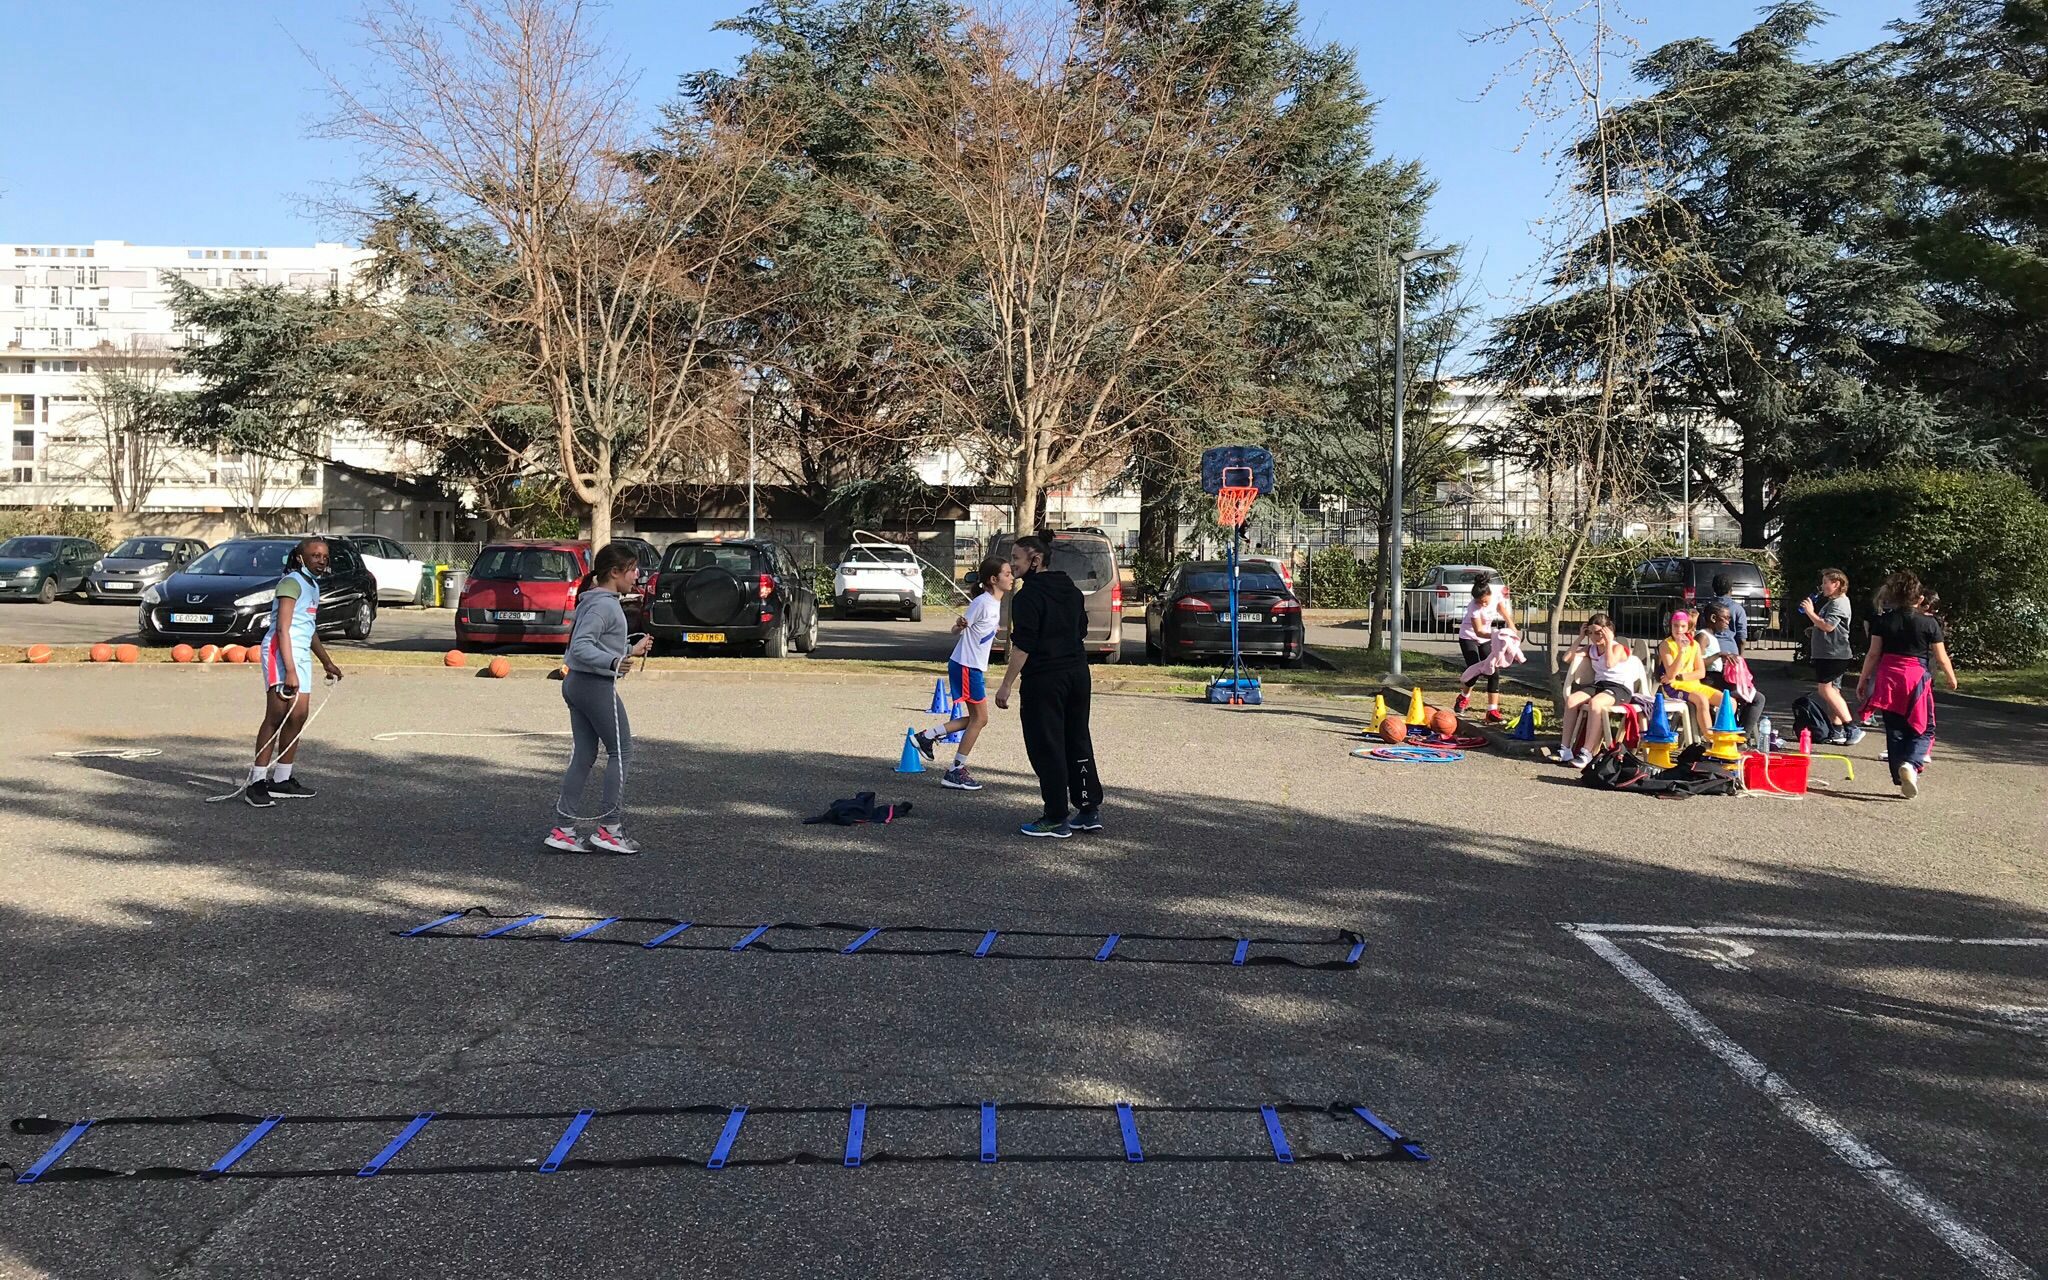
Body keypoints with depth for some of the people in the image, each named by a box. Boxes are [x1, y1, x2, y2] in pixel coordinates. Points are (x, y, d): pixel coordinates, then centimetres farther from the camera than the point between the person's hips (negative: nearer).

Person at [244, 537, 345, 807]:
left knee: (298, 716, 8)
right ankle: (257, 782, -14)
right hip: (280, 652, -10)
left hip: (302, 654, 10)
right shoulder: (292, 582, -9)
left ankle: (282, 780, 15)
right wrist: (289, 671, -23)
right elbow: (283, 629, -17)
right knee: (277, 716, -14)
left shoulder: (313, 585, 21)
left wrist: (327, 662, 37)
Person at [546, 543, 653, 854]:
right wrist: (614, 662, -38)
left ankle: (565, 829, 11)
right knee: (621, 750, 0)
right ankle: (609, 827, 3)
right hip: (596, 686, -10)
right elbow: (581, 646, -26)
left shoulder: (595, 601, 14)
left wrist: (631, 649, 28)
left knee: (584, 756, 11)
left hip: (576, 684, 10)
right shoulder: (604, 605, -17)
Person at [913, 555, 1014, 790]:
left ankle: (928, 736, 19)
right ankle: (956, 772, 3)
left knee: (978, 719, 12)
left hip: (975, 667, 9)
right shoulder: (982, 602, -17)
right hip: (966, 665, -9)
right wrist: (960, 625, -36)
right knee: (979, 718, -4)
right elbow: (956, 630, -16)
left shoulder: (996, 603, 10)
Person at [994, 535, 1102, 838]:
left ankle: (1056, 819, 2)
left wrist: (1006, 685, -16)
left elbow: (1023, 645, -18)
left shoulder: (1028, 595, -13)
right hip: (1077, 674, 8)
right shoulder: (1071, 590, 13)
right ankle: (1090, 809, 18)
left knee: (1046, 749, -1)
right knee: (1078, 743, 15)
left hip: (1044, 680, -8)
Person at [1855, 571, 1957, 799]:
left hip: (1888, 679, 2)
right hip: (1916, 679, -2)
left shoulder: (1883, 620, 0)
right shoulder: (1929, 622, -4)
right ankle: (1911, 763, -18)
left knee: (1895, 732, 9)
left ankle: (1903, 780, 10)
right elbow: (1941, 657, 2)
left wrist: (1862, 680, 9)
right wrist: (1951, 678, 19)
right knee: (1923, 729, 9)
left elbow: (1873, 654, 0)